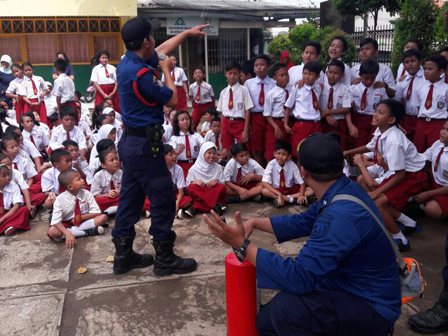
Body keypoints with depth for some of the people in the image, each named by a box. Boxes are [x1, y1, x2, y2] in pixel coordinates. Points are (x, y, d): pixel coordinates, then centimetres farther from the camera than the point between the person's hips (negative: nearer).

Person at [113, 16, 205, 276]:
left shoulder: (129, 62, 7)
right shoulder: (140, 73, -22)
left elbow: (162, 50, 24)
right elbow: (172, 100, -12)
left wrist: (187, 33, 32)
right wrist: (167, 70, 1)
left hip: (131, 142, 10)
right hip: (145, 144, -10)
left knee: (130, 198, 14)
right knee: (164, 199, 0)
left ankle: (124, 255, 24)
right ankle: (165, 259, 12)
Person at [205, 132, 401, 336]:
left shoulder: (340, 216, -33)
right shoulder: (343, 190, -2)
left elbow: (298, 277, -34)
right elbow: (303, 222, 12)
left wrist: (242, 245, -31)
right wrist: (255, 222, 3)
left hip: (371, 308, -9)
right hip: (348, 286, 9)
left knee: (285, 308, -34)